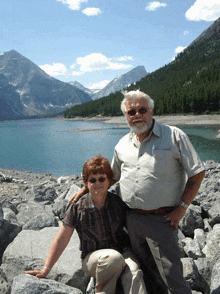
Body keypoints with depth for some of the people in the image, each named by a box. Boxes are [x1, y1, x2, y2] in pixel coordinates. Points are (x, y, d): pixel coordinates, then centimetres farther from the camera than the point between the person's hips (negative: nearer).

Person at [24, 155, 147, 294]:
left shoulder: (119, 203, -5)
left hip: (123, 250, 1)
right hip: (92, 257, -1)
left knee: (134, 273, -32)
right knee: (113, 257, -34)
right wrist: (45, 269, -3)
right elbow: (61, 239, -3)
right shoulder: (77, 207, -8)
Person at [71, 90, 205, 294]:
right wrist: (85, 190, 17)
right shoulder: (122, 144, 9)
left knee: (171, 277, 0)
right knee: (146, 274, 16)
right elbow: (112, 176, 23)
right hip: (131, 218, 5)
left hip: (161, 218, -4)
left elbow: (197, 172, -4)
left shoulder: (174, 136, -6)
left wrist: (182, 207, -9)